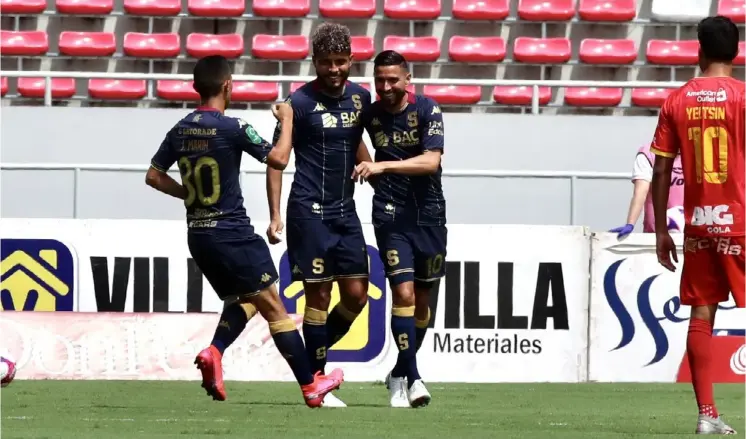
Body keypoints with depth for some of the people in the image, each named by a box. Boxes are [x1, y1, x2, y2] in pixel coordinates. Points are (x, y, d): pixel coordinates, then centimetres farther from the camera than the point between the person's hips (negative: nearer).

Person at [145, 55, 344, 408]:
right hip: (232, 234, -7)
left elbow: (154, 176, 12)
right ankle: (310, 387, 6)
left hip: (197, 235, 7)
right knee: (273, 307, 2)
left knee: (241, 301, 19)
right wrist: (287, 120, 4)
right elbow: (278, 159, -11)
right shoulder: (231, 128, -15)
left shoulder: (180, 131, 5)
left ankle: (213, 353, -8)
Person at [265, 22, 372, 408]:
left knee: (356, 294, 3)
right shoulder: (301, 102, -8)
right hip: (310, 212, -6)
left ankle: (309, 356, 22)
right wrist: (275, 214, -11)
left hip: (345, 210, 6)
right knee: (319, 294, -6)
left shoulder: (359, 98, 8)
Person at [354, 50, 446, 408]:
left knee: (422, 299, 8)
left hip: (428, 215, 0)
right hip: (391, 216, 0)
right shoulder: (371, 115, 0)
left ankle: (400, 375, 25)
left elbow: (431, 161, -21)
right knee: (403, 293, -15)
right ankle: (413, 378, -13)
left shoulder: (426, 110, -8)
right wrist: (370, 173, 7)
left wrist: (384, 166, -30)